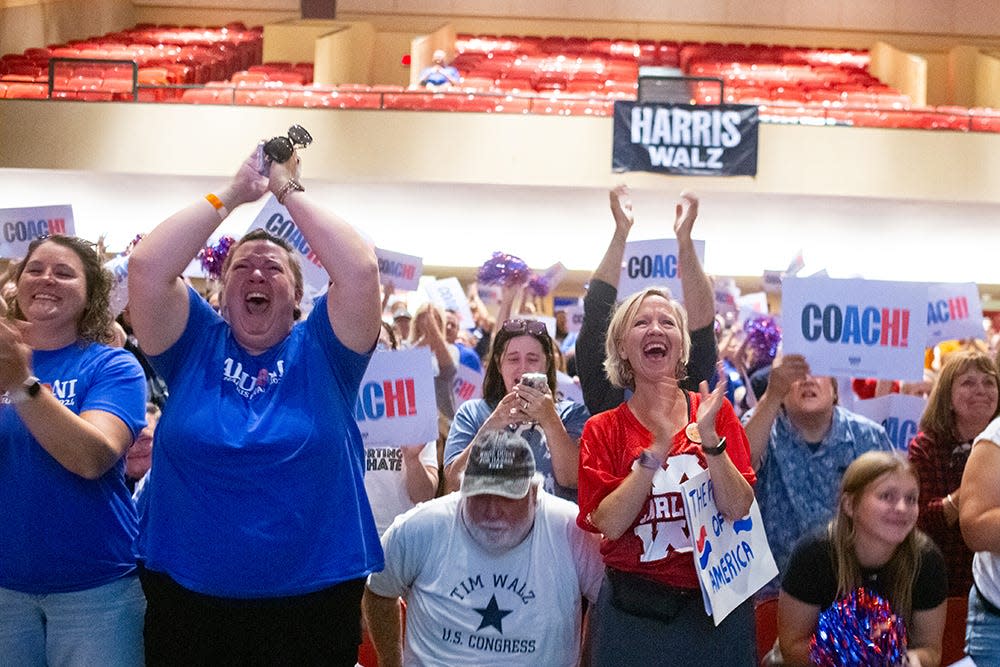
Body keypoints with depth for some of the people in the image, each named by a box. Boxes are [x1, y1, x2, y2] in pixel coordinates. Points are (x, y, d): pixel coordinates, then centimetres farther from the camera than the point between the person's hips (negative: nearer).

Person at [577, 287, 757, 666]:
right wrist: (657, 450, -22)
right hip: (634, 610, -1)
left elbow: (738, 509, -8)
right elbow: (609, 524, -12)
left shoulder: (715, 411, 2)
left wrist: (709, 437, -21)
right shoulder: (602, 430, 1)